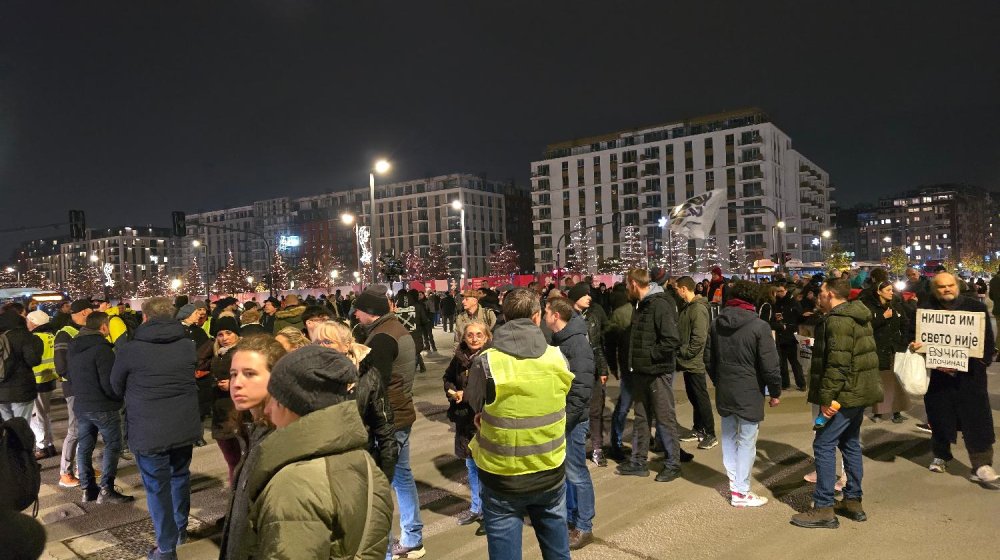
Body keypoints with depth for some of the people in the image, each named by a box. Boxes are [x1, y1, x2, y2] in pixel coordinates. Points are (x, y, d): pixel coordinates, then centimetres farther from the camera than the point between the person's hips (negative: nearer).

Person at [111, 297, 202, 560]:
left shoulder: (130, 349, -10)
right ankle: (180, 528, 39)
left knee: (157, 488, 7)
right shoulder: (188, 345, 0)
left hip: (148, 430, -4)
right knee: (180, 477, 22)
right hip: (185, 427, 4)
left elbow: (117, 387, 6)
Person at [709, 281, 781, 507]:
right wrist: (775, 391, -1)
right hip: (749, 393, -6)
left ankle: (734, 480, 26)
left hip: (723, 391, 6)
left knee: (728, 437, 17)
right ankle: (741, 493, 8)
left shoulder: (718, 323, 5)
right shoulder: (759, 326, -13)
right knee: (746, 441, 2)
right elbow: (769, 364, -14)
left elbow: (710, 358, 14)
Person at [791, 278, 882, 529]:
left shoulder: (837, 320, -18)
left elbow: (837, 363, -24)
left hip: (845, 394, -10)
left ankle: (824, 508, -2)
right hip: (860, 391, 10)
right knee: (851, 444, 17)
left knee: (824, 445, -6)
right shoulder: (858, 317, 15)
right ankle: (853, 501, 26)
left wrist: (826, 397, -21)